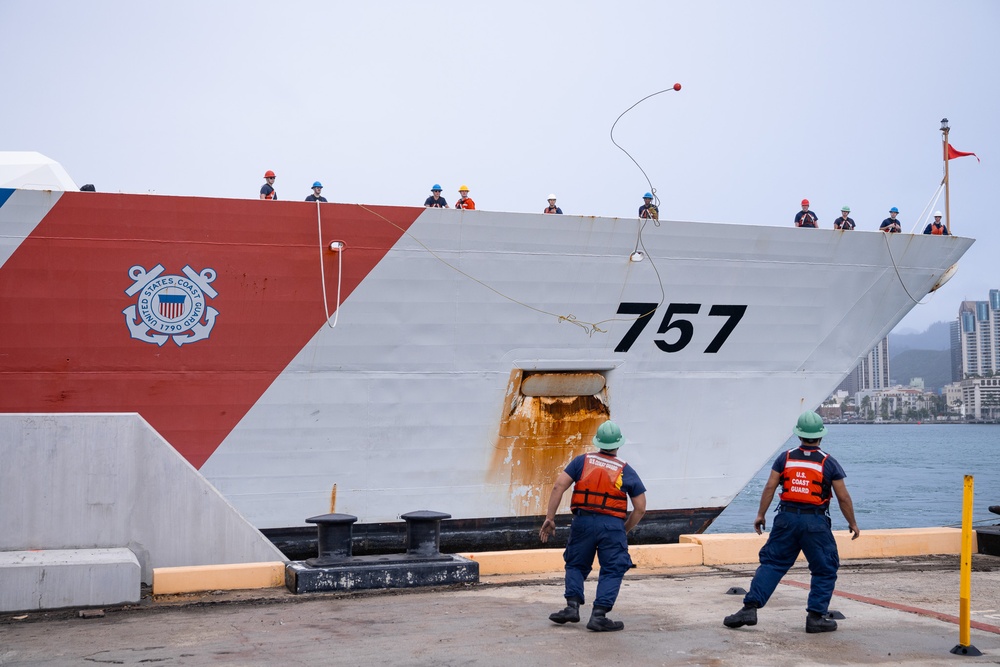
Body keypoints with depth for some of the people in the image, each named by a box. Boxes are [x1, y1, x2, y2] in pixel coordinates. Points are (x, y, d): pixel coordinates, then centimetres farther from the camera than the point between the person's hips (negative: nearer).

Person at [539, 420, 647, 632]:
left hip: (583, 521, 1)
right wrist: (625, 531, 20)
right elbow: (640, 508, 9)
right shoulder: (626, 471, 8)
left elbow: (559, 486, -1)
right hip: (613, 525, -1)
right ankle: (598, 615, -1)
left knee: (576, 565, 18)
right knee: (612, 571, 7)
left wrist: (549, 518, 2)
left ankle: (572, 606, 5)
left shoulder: (582, 461, 8)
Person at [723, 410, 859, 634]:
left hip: (787, 518, 2)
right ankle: (816, 617, 8)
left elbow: (770, 487, 0)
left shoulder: (785, 458, 3)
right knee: (825, 571, 12)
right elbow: (843, 498, 0)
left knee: (771, 563, 8)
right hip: (815, 523, -2)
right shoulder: (829, 463, -2)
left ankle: (750, 608, 0)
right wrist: (852, 523, 12)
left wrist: (760, 515, 8)